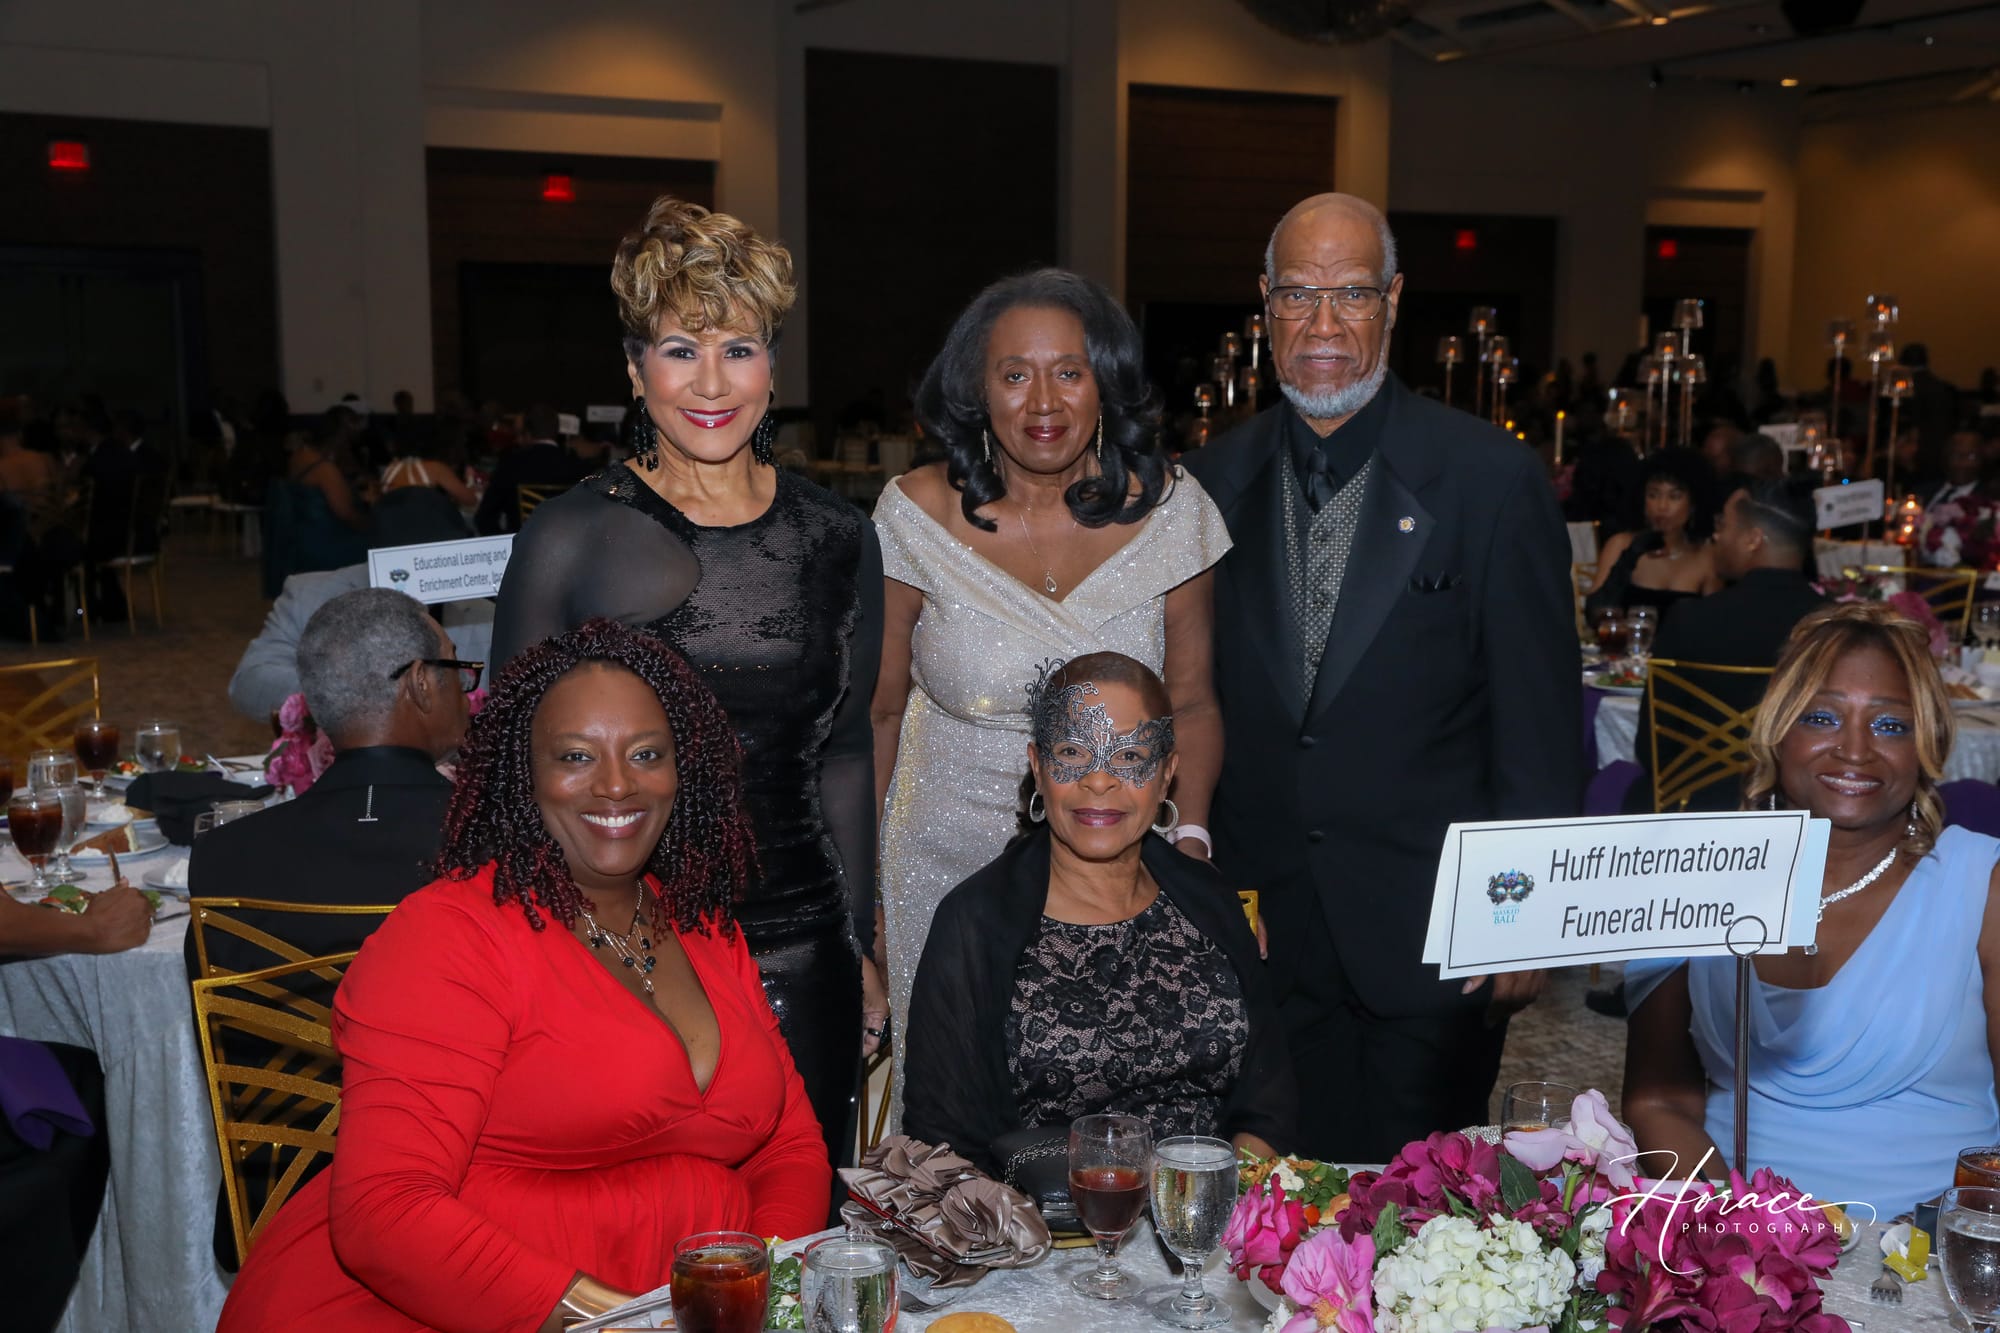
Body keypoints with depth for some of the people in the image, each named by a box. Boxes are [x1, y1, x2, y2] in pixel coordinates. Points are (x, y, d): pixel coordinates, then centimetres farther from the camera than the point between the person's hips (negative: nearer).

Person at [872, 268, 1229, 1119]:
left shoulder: (1167, 508, -5)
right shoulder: (918, 515, -8)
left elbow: (1191, 703, 4)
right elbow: (878, 710, 1)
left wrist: (1190, 837, -10)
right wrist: (859, 890, 2)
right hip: (951, 870, -1)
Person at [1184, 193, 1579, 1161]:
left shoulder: (1490, 478, -6)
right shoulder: (1218, 481, 4)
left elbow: (1541, 714, -4)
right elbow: (1202, 703, 8)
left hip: (1432, 938, -3)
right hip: (1266, 931, 3)